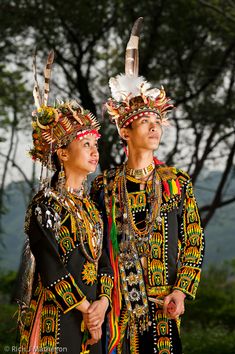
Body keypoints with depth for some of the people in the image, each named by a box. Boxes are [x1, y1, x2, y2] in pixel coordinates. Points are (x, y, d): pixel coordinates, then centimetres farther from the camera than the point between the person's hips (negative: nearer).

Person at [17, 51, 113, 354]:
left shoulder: (91, 206, 13)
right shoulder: (44, 205, -10)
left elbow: (103, 261, 11)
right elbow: (51, 269, -16)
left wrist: (102, 304, -6)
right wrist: (87, 311, -13)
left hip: (92, 320, 7)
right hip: (56, 320, -7)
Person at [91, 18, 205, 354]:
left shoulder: (178, 182, 3)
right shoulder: (105, 185, 2)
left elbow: (195, 242, 3)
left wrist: (181, 291, -9)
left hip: (164, 307, 1)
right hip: (118, 306, 0)